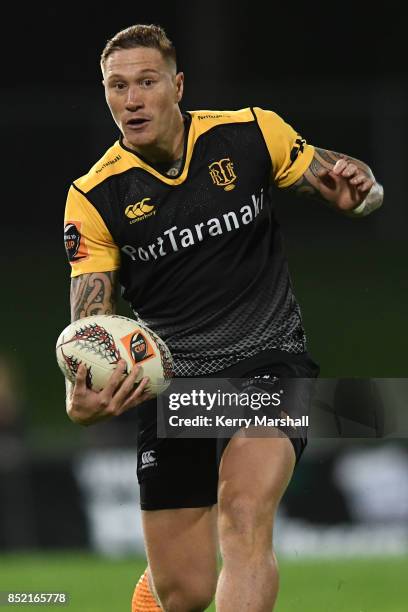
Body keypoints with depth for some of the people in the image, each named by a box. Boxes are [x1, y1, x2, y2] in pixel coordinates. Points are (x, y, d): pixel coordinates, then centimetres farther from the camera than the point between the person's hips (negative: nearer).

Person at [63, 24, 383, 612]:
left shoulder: (252, 133, -5)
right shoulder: (95, 198, -6)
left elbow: (347, 183, 8)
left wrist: (356, 190, -18)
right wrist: (79, 398, -31)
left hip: (268, 362, -1)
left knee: (244, 512, -30)